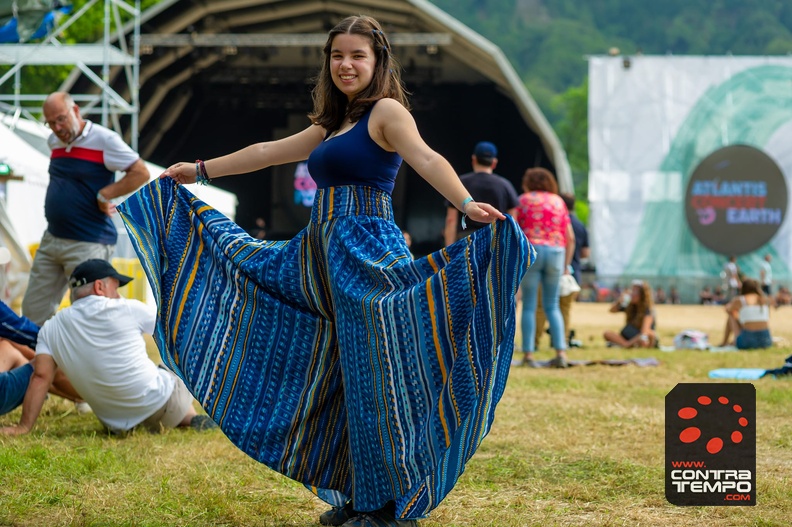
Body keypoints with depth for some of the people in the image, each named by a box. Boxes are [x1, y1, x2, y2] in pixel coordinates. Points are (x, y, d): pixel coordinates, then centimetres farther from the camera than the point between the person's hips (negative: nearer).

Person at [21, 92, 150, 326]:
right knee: (33, 309, 10)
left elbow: (140, 173, -15)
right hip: (51, 240, 8)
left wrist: (104, 195, -17)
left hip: (87, 245, -8)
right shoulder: (54, 141, 12)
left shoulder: (104, 140, -11)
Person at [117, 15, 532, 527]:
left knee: (371, 378, -6)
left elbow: (427, 159, -22)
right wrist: (200, 171, 39)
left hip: (369, 254, -8)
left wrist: (467, 204, -40)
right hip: (325, 261, 8)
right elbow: (268, 152, 32)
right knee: (334, 379, 9)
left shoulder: (386, 111, -4)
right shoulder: (333, 125, 21)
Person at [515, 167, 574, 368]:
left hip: (530, 252, -3)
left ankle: (528, 354, -3)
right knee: (552, 306, 9)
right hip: (556, 253, 3)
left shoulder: (524, 200, 4)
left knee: (529, 306, 1)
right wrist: (566, 264, 15)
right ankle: (561, 352, -2)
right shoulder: (559, 201, 14)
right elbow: (570, 237, 10)